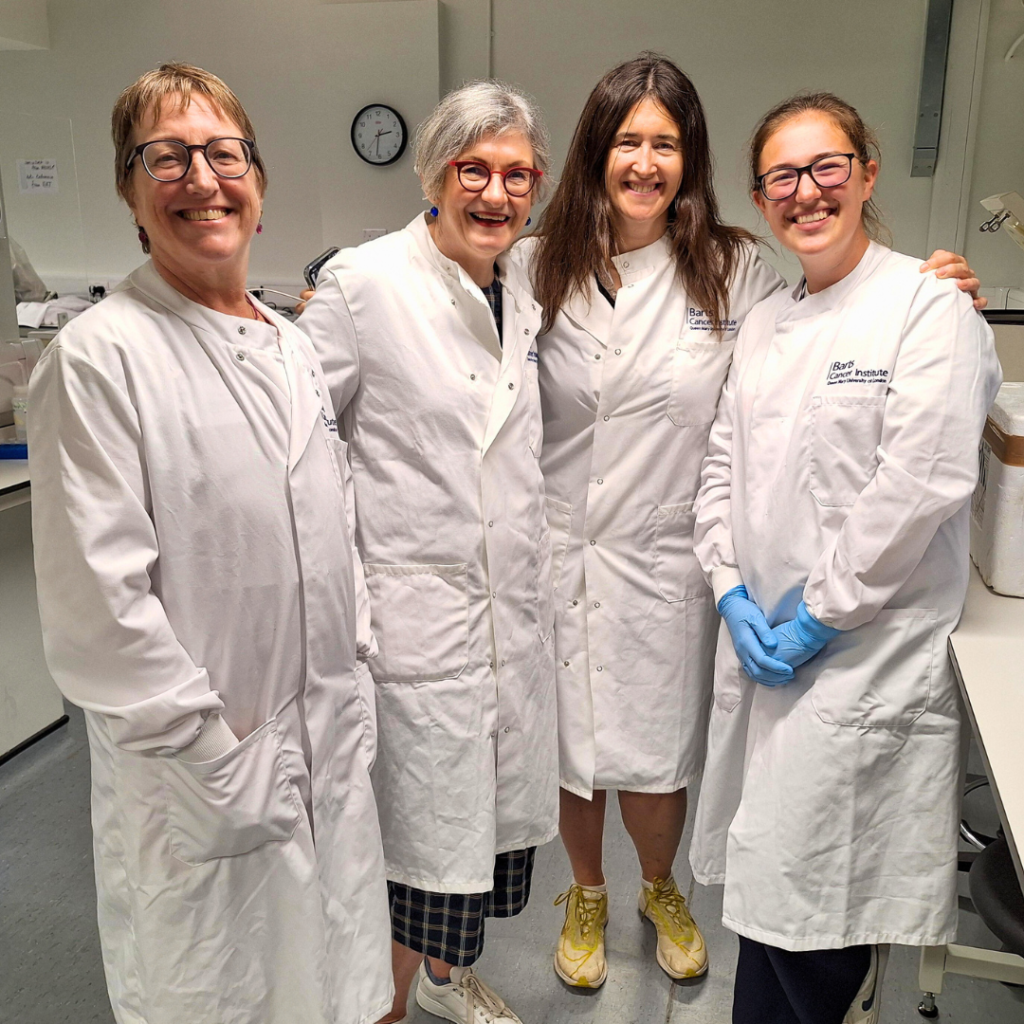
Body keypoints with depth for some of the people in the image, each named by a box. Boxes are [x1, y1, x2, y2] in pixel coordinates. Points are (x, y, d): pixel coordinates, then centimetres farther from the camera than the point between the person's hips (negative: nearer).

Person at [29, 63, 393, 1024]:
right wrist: (224, 766, -15)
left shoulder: (292, 347, 9)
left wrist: (352, 698, 10)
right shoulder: (98, 357, -14)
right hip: (203, 797, -6)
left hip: (333, 764, 6)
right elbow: (98, 611, -18)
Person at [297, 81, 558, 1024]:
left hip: (517, 605, 6)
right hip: (414, 609, -6)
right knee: (418, 828, 5)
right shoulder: (362, 283, -10)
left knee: (484, 810, 19)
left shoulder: (529, 291, 9)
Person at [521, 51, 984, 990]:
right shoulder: (538, 267, 0)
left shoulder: (736, 270, -2)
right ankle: (587, 896, 46)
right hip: (561, 552, 1)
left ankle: (661, 889, 46)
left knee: (655, 761, 12)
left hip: (666, 557, -1)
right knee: (572, 746, 15)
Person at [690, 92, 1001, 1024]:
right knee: (764, 871, 15)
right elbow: (723, 466, 12)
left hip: (867, 657, -6)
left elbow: (921, 483, -16)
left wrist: (818, 615, -13)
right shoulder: (764, 324, 14)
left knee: (818, 894, 0)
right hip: (761, 647, 6)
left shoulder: (929, 306, -7)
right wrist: (732, 592, -2)